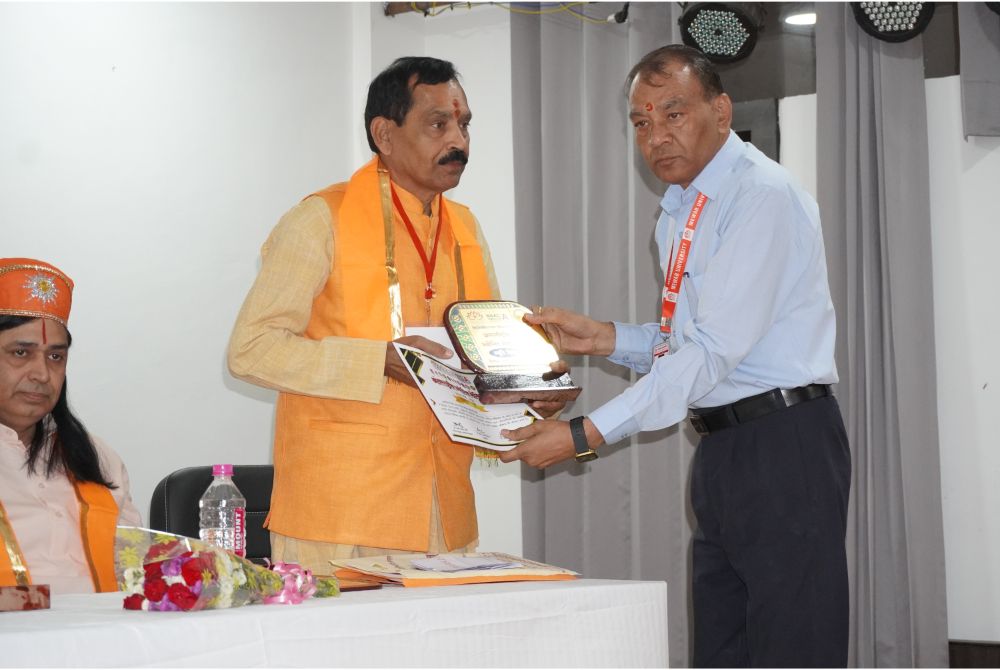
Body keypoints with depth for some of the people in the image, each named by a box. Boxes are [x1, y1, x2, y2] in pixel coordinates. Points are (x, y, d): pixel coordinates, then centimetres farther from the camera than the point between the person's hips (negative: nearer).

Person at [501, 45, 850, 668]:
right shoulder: (678, 212, 15)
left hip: (785, 449, -9)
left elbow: (715, 348, -22)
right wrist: (603, 337, 4)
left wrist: (585, 434, -24)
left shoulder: (764, 195, -14)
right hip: (723, 448, 9)